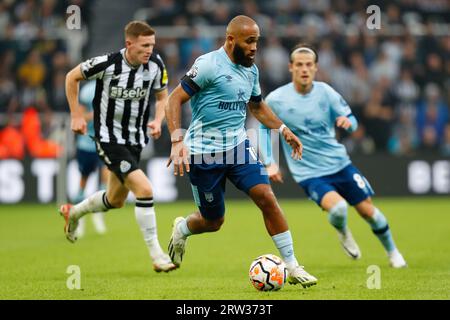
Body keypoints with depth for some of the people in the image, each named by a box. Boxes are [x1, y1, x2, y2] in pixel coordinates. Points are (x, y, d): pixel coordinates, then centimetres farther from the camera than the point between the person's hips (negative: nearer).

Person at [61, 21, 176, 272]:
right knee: (145, 189, -22)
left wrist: (158, 121, -10)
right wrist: (76, 115, -3)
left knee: (116, 201, 21)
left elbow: (162, 96, 9)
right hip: (109, 137, -6)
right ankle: (156, 254, -13)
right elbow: (72, 77, -3)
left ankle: (73, 213, 50)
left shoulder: (156, 64, -9)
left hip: (136, 139, 6)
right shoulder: (107, 64, -21)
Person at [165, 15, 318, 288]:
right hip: (204, 151, -5)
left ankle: (293, 267, -8)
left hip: (237, 145, 5)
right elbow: (175, 99, -16)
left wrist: (283, 130, 16)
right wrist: (177, 141, -27)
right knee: (213, 222, 5)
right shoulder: (209, 65, -15)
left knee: (266, 197, -14)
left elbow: (257, 106, 27)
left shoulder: (251, 70, 8)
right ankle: (181, 230, 42)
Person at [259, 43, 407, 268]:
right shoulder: (275, 100, -11)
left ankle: (392, 252, 31)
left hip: (339, 163, 3)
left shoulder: (325, 92, -6)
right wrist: (269, 163, -2)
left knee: (368, 211, 4)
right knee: (337, 208, -28)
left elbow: (351, 120, 3)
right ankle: (343, 233, 9)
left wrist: (348, 122, -22)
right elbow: (263, 127, 6)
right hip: (309, 173, -3)